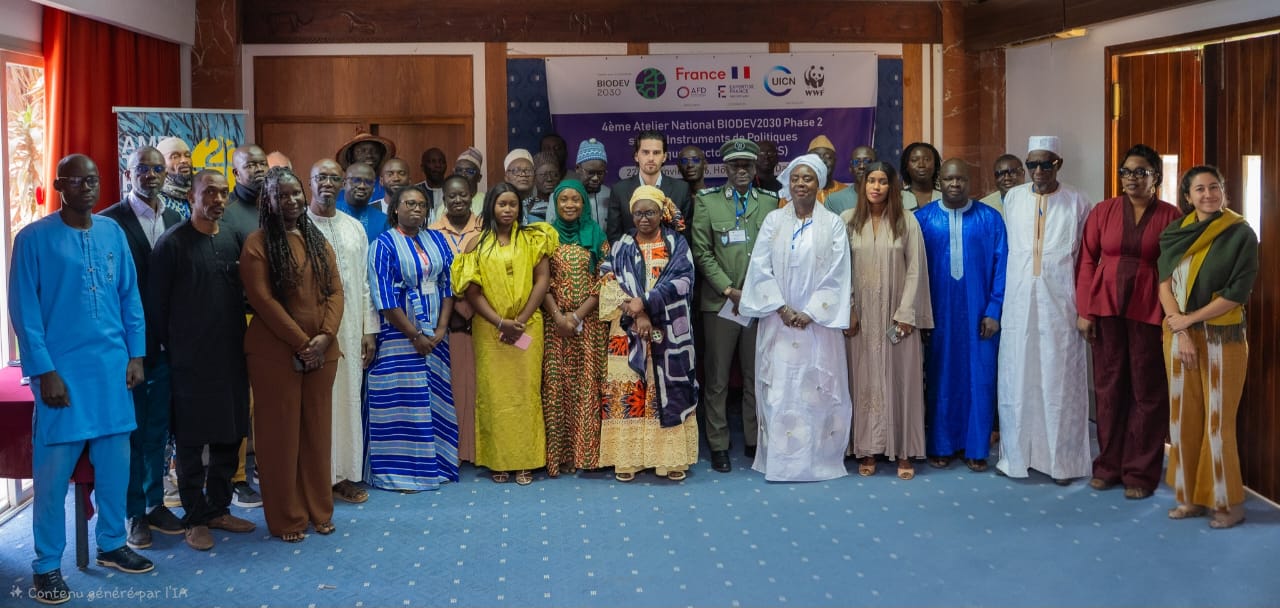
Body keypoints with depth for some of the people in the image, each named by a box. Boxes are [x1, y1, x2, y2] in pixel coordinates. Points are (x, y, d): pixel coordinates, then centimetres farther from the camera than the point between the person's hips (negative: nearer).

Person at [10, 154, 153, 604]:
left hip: (112, 366, 4)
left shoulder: (113, 233, 7)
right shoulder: (34, 238, -6)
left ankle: (112, 544, 26)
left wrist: (136, 355, 6)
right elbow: (24, 309, -7)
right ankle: (47, 565, 10)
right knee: (53, 469, -1)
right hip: (62, 369, -4)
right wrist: (44, 371, -12)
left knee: (115, 461, 10)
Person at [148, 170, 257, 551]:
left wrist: (241, 342, 9)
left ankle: (219, 508, 23)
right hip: (191, 360, -5)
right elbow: (156, 304, -5)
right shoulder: (172, 243, -7)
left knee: (229, 437, 10)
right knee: (191, 441, 3)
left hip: (231, 357, 5)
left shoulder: (231, 242, 9)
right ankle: (195, 518, 12)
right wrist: (170, 349, -3)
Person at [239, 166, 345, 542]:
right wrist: (301, 343, -15)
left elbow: (335, 292, 6)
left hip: (322, 351, 5)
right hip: (275, 352, -5)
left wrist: (325, 336, -10)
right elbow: (262, 300, -12)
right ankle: (286, 518, 10)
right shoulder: (258, 244, -4)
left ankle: (319, 510, 20)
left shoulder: (319, 242, 12)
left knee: (318, 429, 10)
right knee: (280, 432, 2)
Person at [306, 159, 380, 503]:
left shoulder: (354, 228, 12)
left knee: (348, 398, 6)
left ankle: (344, 475, 15)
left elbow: (364, 282, 13)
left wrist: (369, 329, 9)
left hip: (349, 329, 4)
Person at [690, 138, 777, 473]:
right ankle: (718, 445, 9)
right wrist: (729, 290, -8)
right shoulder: (707, 201, 5)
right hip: (720, 302, -1)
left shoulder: (770, 203, 9)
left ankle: (754, 442, 16)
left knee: (756, 376, 7)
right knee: (717, 379, 1)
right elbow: (702, 253, 0)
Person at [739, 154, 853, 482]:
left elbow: (836, 274, -3)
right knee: (779, 390, 1)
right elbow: (760, 268, 0)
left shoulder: (833, 225, 2)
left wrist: (810, 313, -11)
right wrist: (782, 308, -9)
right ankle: (780, 460, 7)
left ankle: (818, 459, 7)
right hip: (779, 322, 1)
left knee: (817, 390, -1)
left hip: (818, 322, -1)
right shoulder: (774, 221, 5)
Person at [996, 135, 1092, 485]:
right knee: (1017, 378, 4)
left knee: (1059, 380, 2)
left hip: (1059, 305, -2)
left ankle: (1061, 459, 10)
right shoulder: (1012, 199, 5)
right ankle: (1016, 453, 14)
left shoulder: (1077, 203, -1)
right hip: (1019, 304, 2)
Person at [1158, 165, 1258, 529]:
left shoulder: (1241, 234, -7)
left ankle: (1229, 502, 10)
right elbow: (1164, 283, -1)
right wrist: (1179, 328, -12)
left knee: (1218, 420, -2)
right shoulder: (1176, 232, 6)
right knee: (1183, 416, 7)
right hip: (1178, 335, 4)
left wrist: (1189, 319, -11)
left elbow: (1237, 293, -12)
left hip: (1222, 336, -4)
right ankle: (1190, 496, 17)